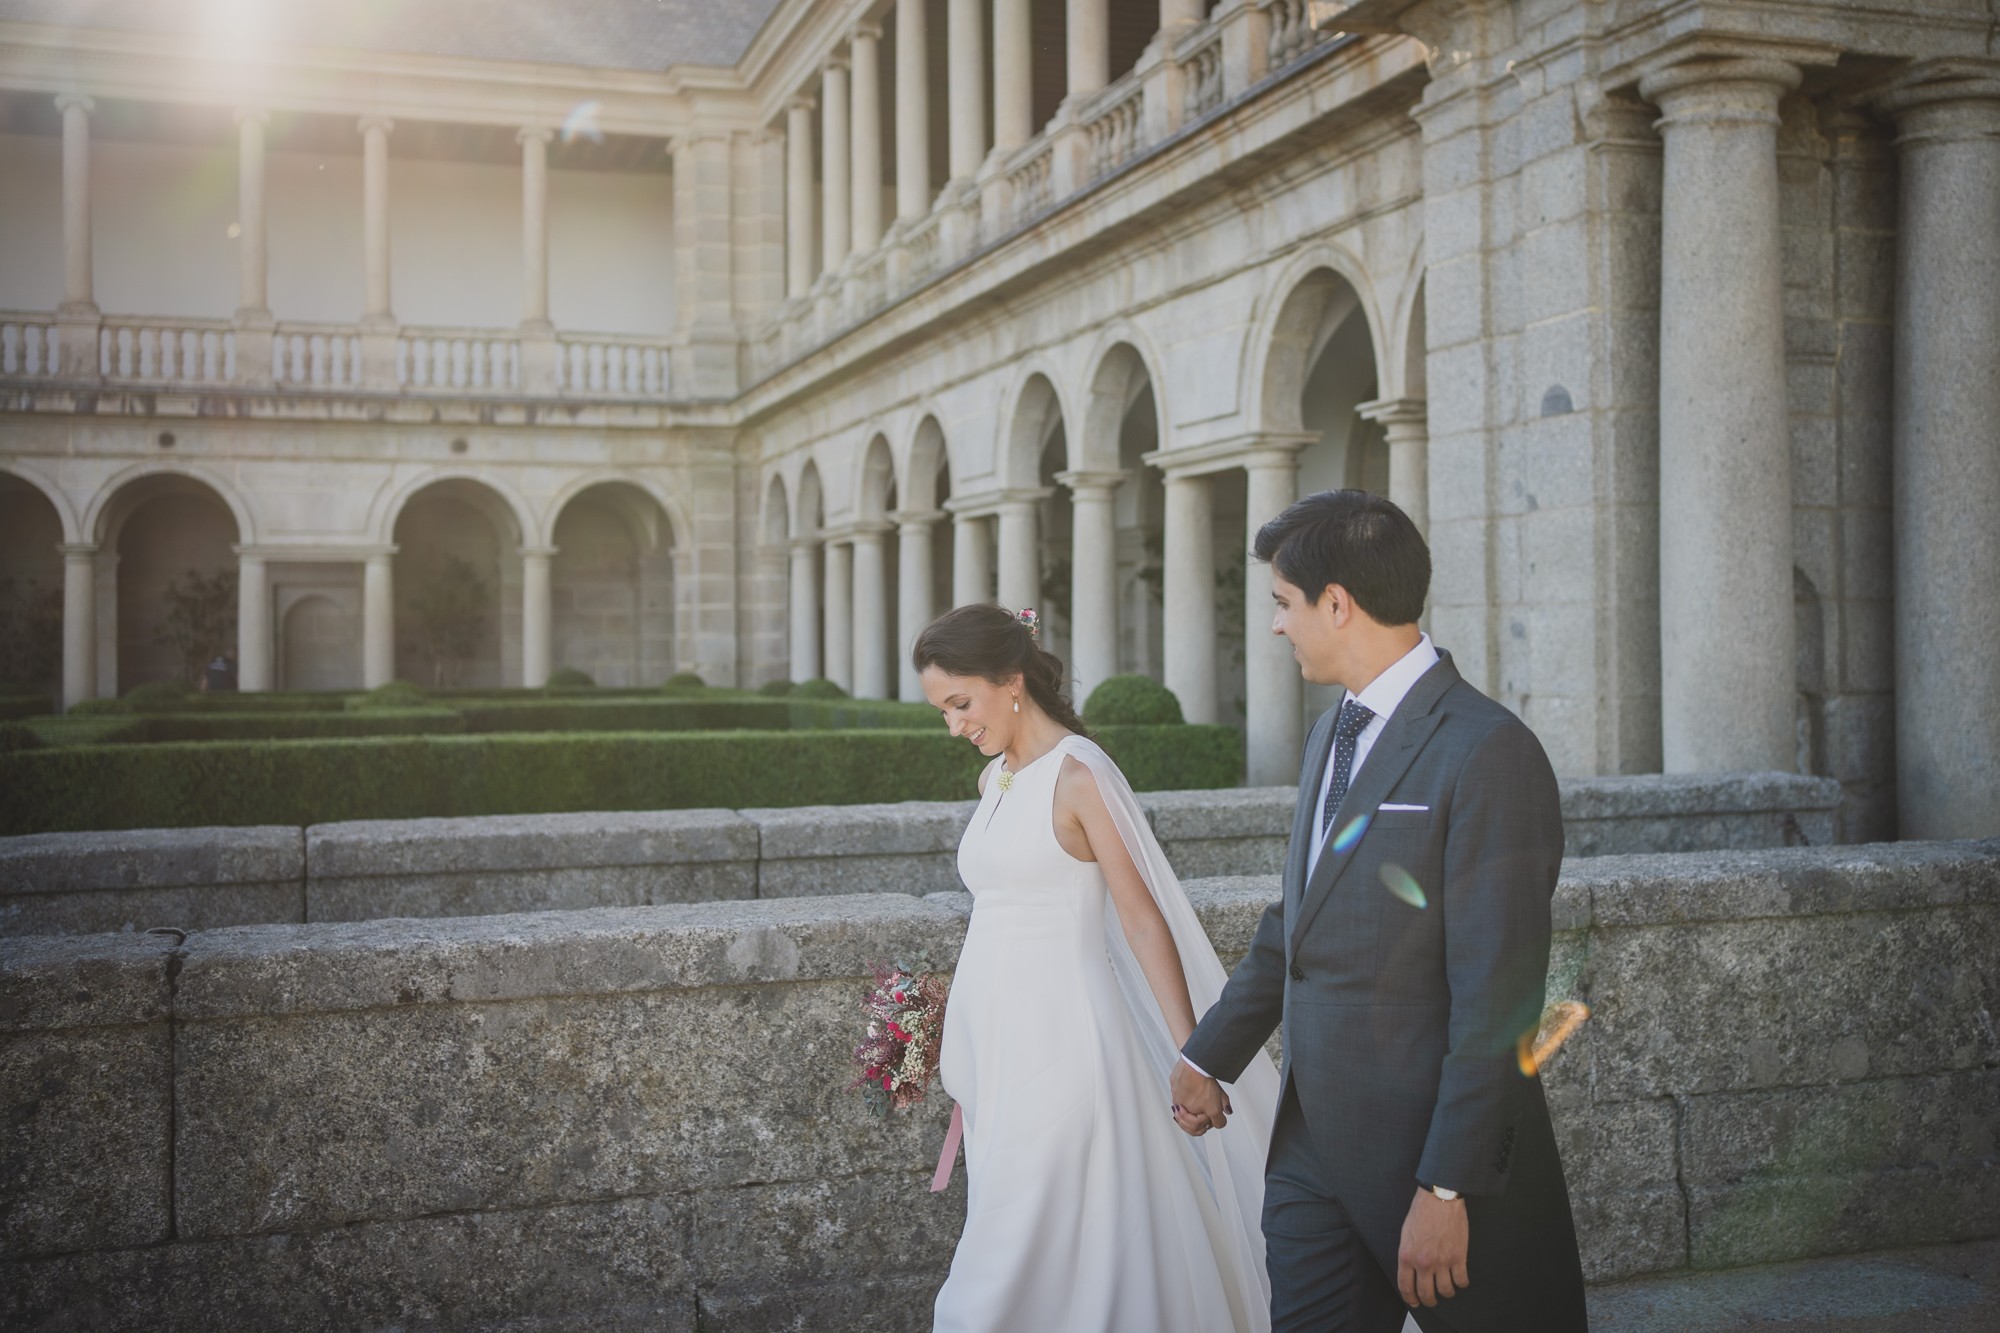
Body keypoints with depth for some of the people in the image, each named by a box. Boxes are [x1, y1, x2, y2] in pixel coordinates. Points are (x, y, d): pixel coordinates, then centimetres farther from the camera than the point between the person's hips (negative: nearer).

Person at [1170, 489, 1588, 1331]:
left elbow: (1495, 1000, -19)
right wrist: (1210, 1054, 20)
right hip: (1311, 1144, 8)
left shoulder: (1489, 752, -17)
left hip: (1434, 1156, -7)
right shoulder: (1330, 736, 11)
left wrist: (1446, 1189, -20)